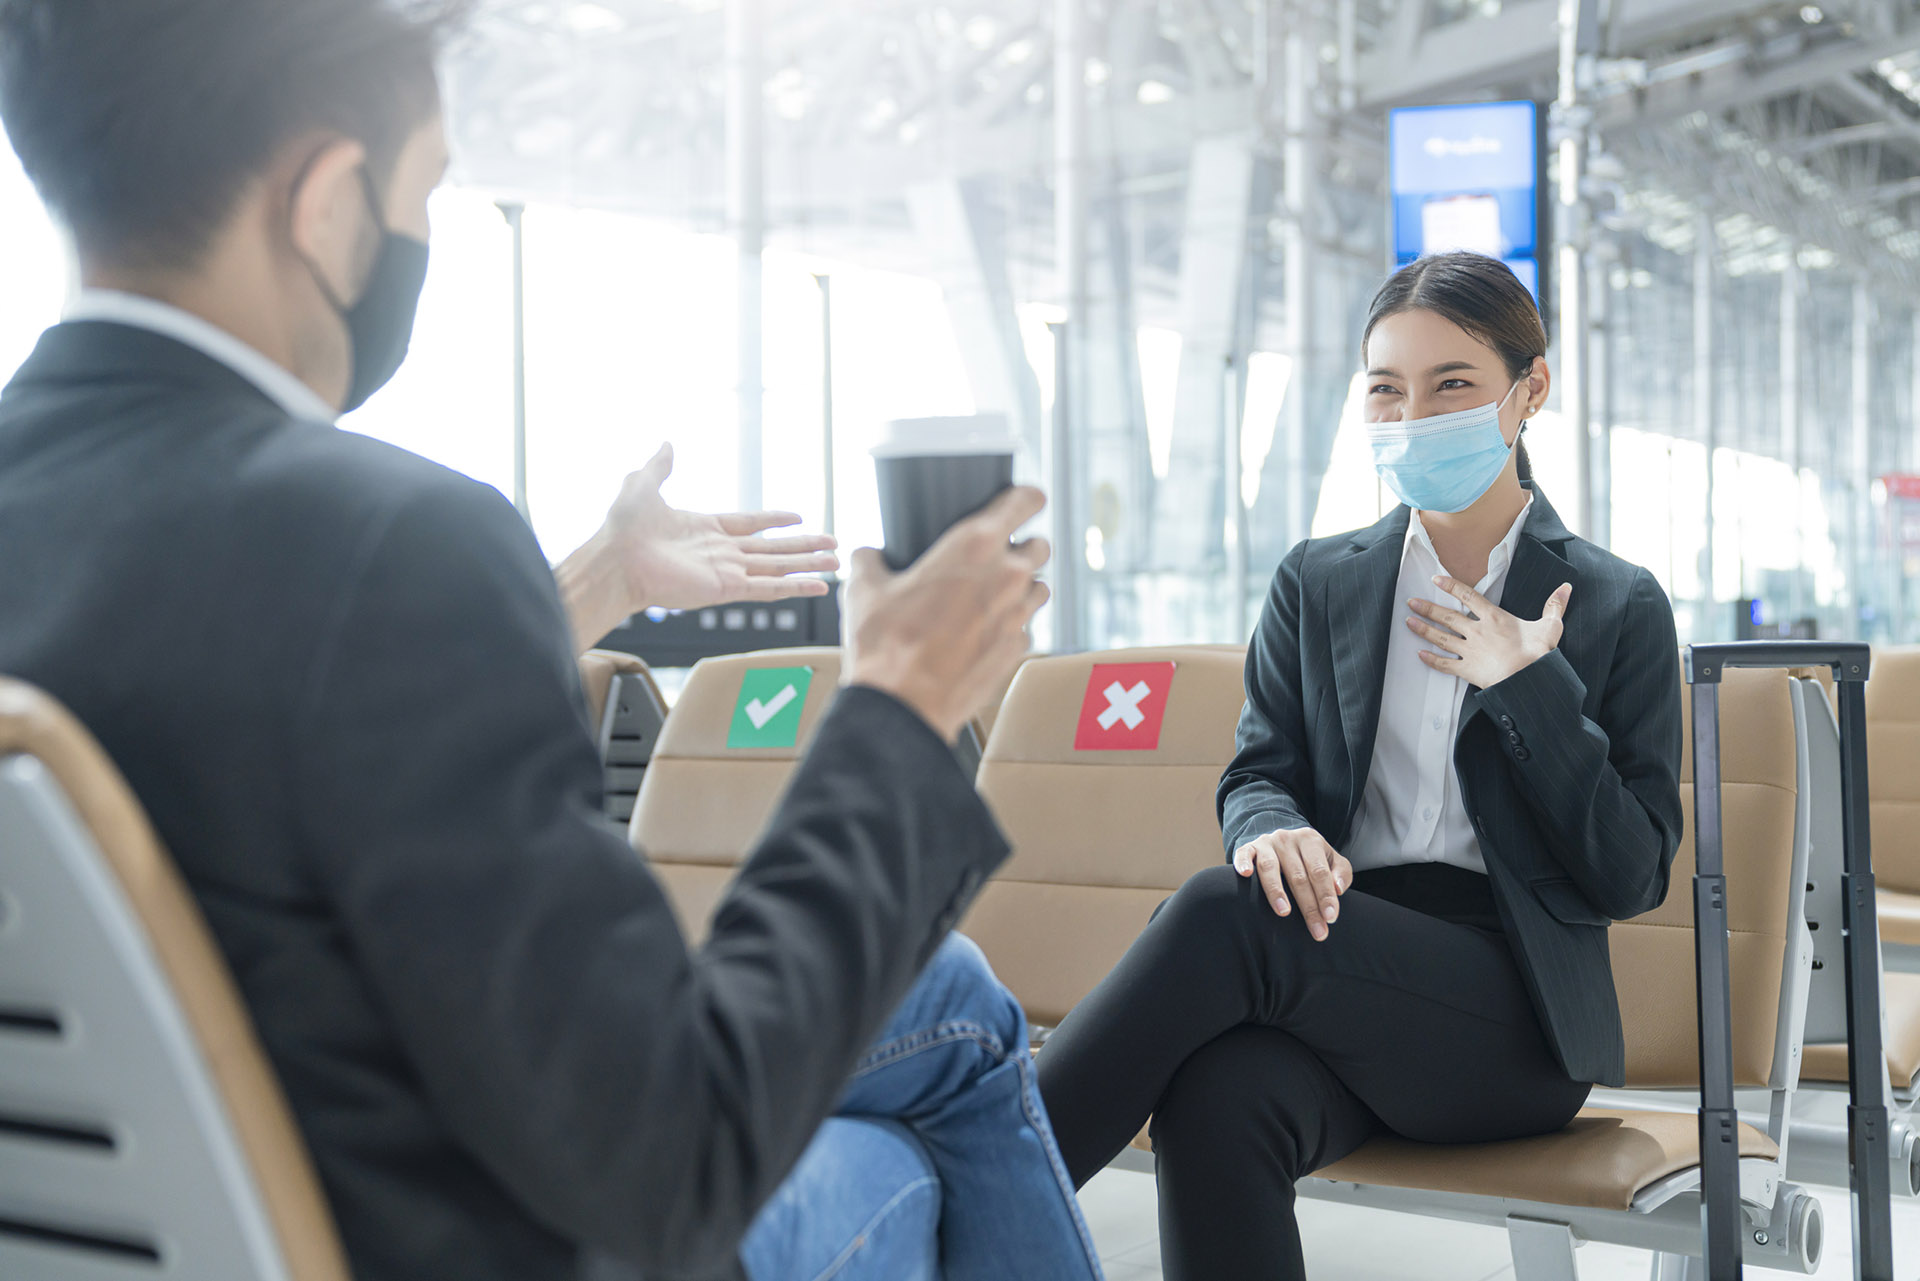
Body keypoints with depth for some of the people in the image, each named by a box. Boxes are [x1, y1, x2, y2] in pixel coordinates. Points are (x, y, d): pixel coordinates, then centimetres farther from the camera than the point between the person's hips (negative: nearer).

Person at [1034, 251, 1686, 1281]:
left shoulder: (1619, 607, 9)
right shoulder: (1317, 585, 17)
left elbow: (1633, 877, 4)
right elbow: (1257, 773, 13)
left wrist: (1528, 688, -6)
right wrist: (1274, 831, -12)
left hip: (1511, 1013, -2)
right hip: (1340, 953, 3)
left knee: (1220, 915, -32)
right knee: (1216, 1102, -36)